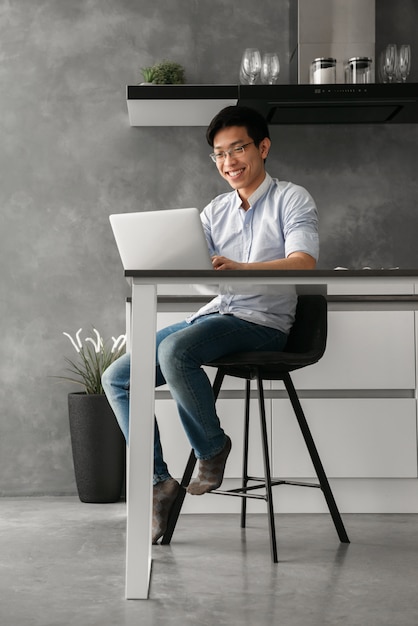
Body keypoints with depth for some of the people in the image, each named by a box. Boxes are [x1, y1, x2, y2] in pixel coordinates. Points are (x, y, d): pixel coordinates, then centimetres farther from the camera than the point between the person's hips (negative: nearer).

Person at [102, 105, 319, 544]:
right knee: (117, 377, -6)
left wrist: (238, 268, -33)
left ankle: (212, 447, -13)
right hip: (209, 314, 7)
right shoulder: (215, 211, 20)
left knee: (175, 349, -35)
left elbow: (304, 264, -17)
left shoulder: (291, 199, 1)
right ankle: (158, 483, -5)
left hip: (261, 322, -7)